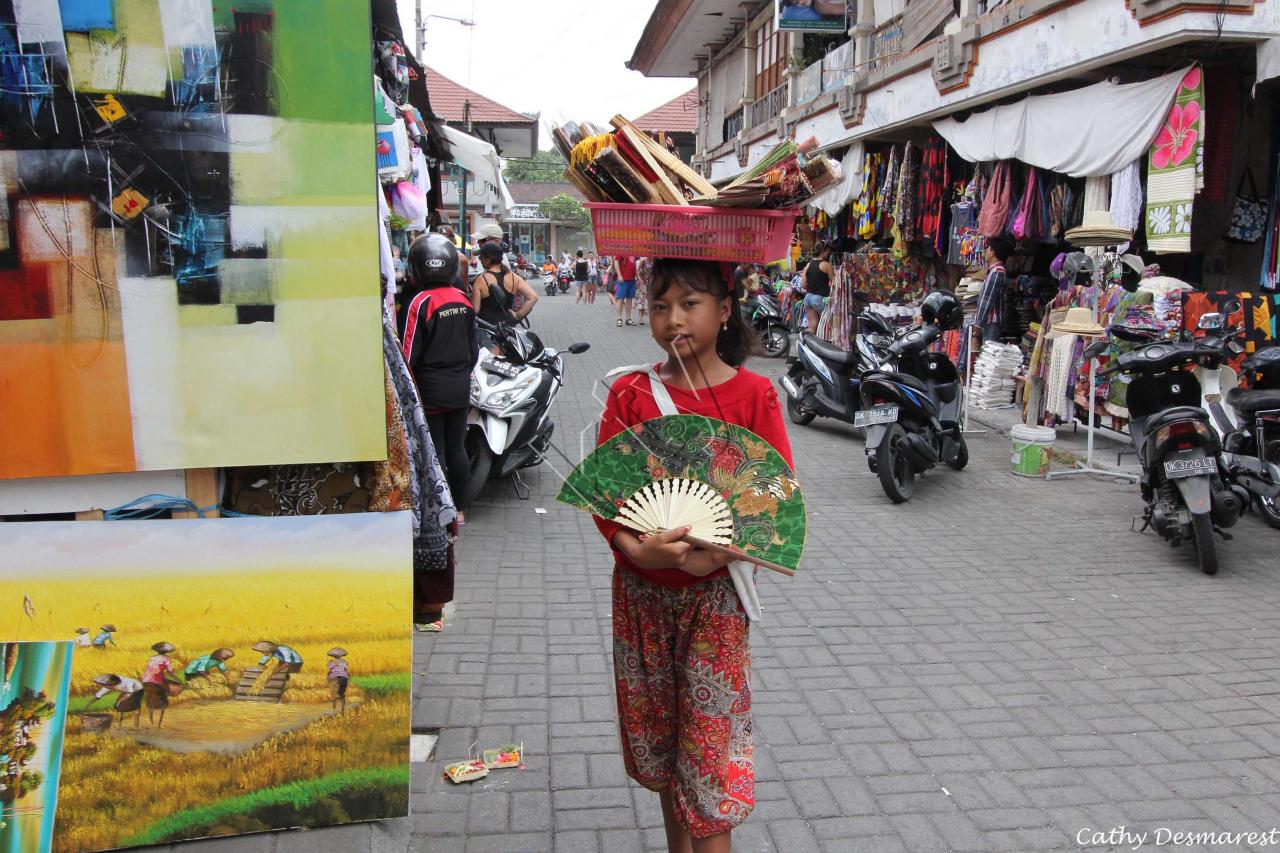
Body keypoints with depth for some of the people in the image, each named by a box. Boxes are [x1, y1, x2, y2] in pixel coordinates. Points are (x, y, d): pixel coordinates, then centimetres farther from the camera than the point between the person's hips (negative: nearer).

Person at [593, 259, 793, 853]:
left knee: (711, 734, 1)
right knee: (656, 725, 17)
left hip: (716, 588, -3)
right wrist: (635, 548, -23)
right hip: (641, 586, 3)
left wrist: (720, 553, -23)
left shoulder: (753, 394, -8)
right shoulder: (630, 393, -2)